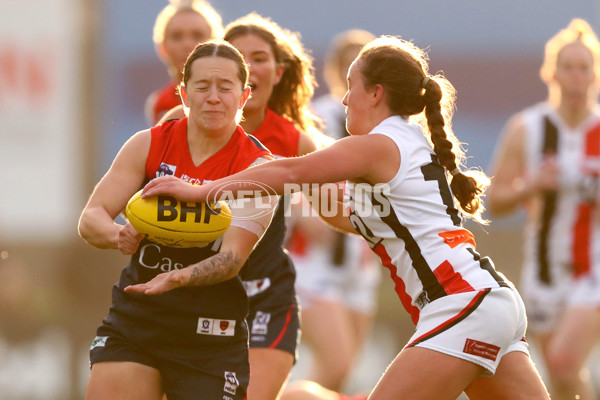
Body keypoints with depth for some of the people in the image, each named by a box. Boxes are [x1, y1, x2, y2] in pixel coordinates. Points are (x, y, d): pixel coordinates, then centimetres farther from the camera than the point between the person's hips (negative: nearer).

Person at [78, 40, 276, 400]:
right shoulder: (149, 145, 1)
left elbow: (233, 258, -18)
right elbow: (91, 217, -2)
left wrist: (180, 277, -38)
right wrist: (118, 234, -26)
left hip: (211, 334, -2)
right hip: (134, 318, 2)